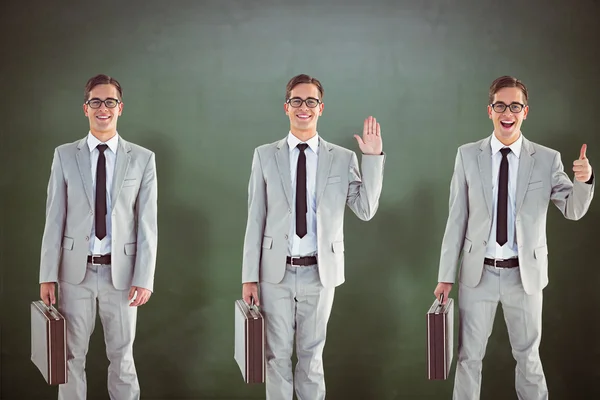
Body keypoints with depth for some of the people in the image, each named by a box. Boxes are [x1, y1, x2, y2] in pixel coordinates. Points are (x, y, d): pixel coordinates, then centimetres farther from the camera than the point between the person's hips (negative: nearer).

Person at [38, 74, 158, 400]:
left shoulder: (142, 159, 0)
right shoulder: (65, 155, 3)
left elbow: (148, 223, -2)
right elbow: (54, 218, 1)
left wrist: (143, 278, -9)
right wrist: (48, 275, -3)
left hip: (121, 273, -1)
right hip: (75, 271, 1)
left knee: (122, 357, 10)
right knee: (71, 355, 9)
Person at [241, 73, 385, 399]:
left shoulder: (343, 158, 2)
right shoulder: (265, 156, 2)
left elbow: (366, 210, -4)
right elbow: (255, 219, 0)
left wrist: (373, 157, -10)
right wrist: (249, 277, -2)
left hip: (320, 273, 0)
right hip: (276, 273, 0)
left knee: (311, 355, 12)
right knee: (277, 356, 8)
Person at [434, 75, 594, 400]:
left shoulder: (547, 159, -4)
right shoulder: (467, 156, -3)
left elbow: (573, 211, -3)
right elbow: (456, 218, -1)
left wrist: (584, 181, -25)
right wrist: (446, 275, -2)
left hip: (525, 274, 0)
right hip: (478, 272, 0)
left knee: (527, 355, 15)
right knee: (469, 356, 11)